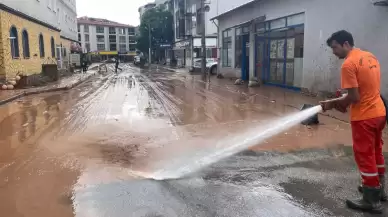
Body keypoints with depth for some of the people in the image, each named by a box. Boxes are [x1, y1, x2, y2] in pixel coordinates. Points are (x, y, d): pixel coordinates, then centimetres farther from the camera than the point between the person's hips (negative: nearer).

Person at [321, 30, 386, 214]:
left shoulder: (348, 64, -19)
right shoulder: (370, 57, 9)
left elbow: (354, 98, -22)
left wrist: (333, 103, -8)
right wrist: (343, 101, 14)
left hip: (364, 117, -9)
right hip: (379, 112, 9)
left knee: (365, 156, 2)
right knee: (376, 152, 22)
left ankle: (372, 201, 13)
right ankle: (379, 190, 37)